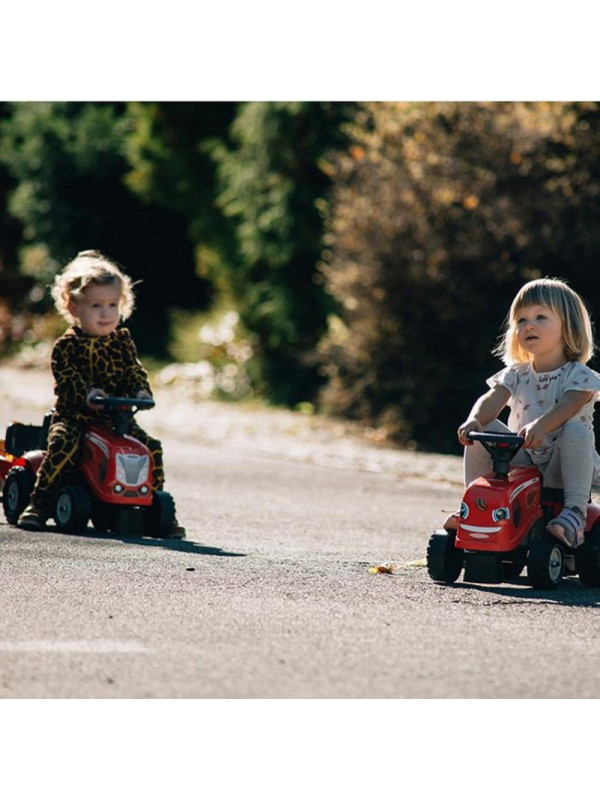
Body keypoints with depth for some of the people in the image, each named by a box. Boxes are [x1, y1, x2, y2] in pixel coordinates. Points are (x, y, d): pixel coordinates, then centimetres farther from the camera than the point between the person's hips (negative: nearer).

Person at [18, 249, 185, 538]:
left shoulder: (122, 341, 10)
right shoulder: (67, 345, -4)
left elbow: (134, 371, 7)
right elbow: (66, 379, -14)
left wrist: (141, 391, -16)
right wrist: (87, 394, -33)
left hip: (116, 417, 4)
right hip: (73, 415, -4)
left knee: (152, 448, -13)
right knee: (63, 443, -33)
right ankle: (39, 501, -23)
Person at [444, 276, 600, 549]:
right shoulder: (516, 374, 10)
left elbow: (567, 407, -25)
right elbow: (492, 400, -8)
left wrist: (539, 426, -47)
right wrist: (474, 420, -32)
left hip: (561, 470, -4)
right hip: (522, 462, 4)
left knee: (576, 431, -34)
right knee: (480, 431, -13)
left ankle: (575, 511, -35)